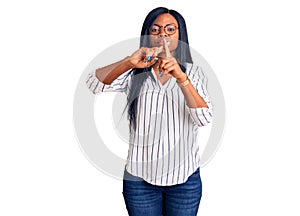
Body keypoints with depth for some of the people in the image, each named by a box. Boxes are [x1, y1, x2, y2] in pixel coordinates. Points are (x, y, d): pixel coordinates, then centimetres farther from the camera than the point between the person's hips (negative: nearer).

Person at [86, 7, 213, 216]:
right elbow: (94, 83, -16)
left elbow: (204, 118, -16)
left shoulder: (194, 73, 0)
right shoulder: (135, 73, 0)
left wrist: (181, 77, -30)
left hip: (185, 177, 0)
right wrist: (129, 62, -31)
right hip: (140, 176, 0)